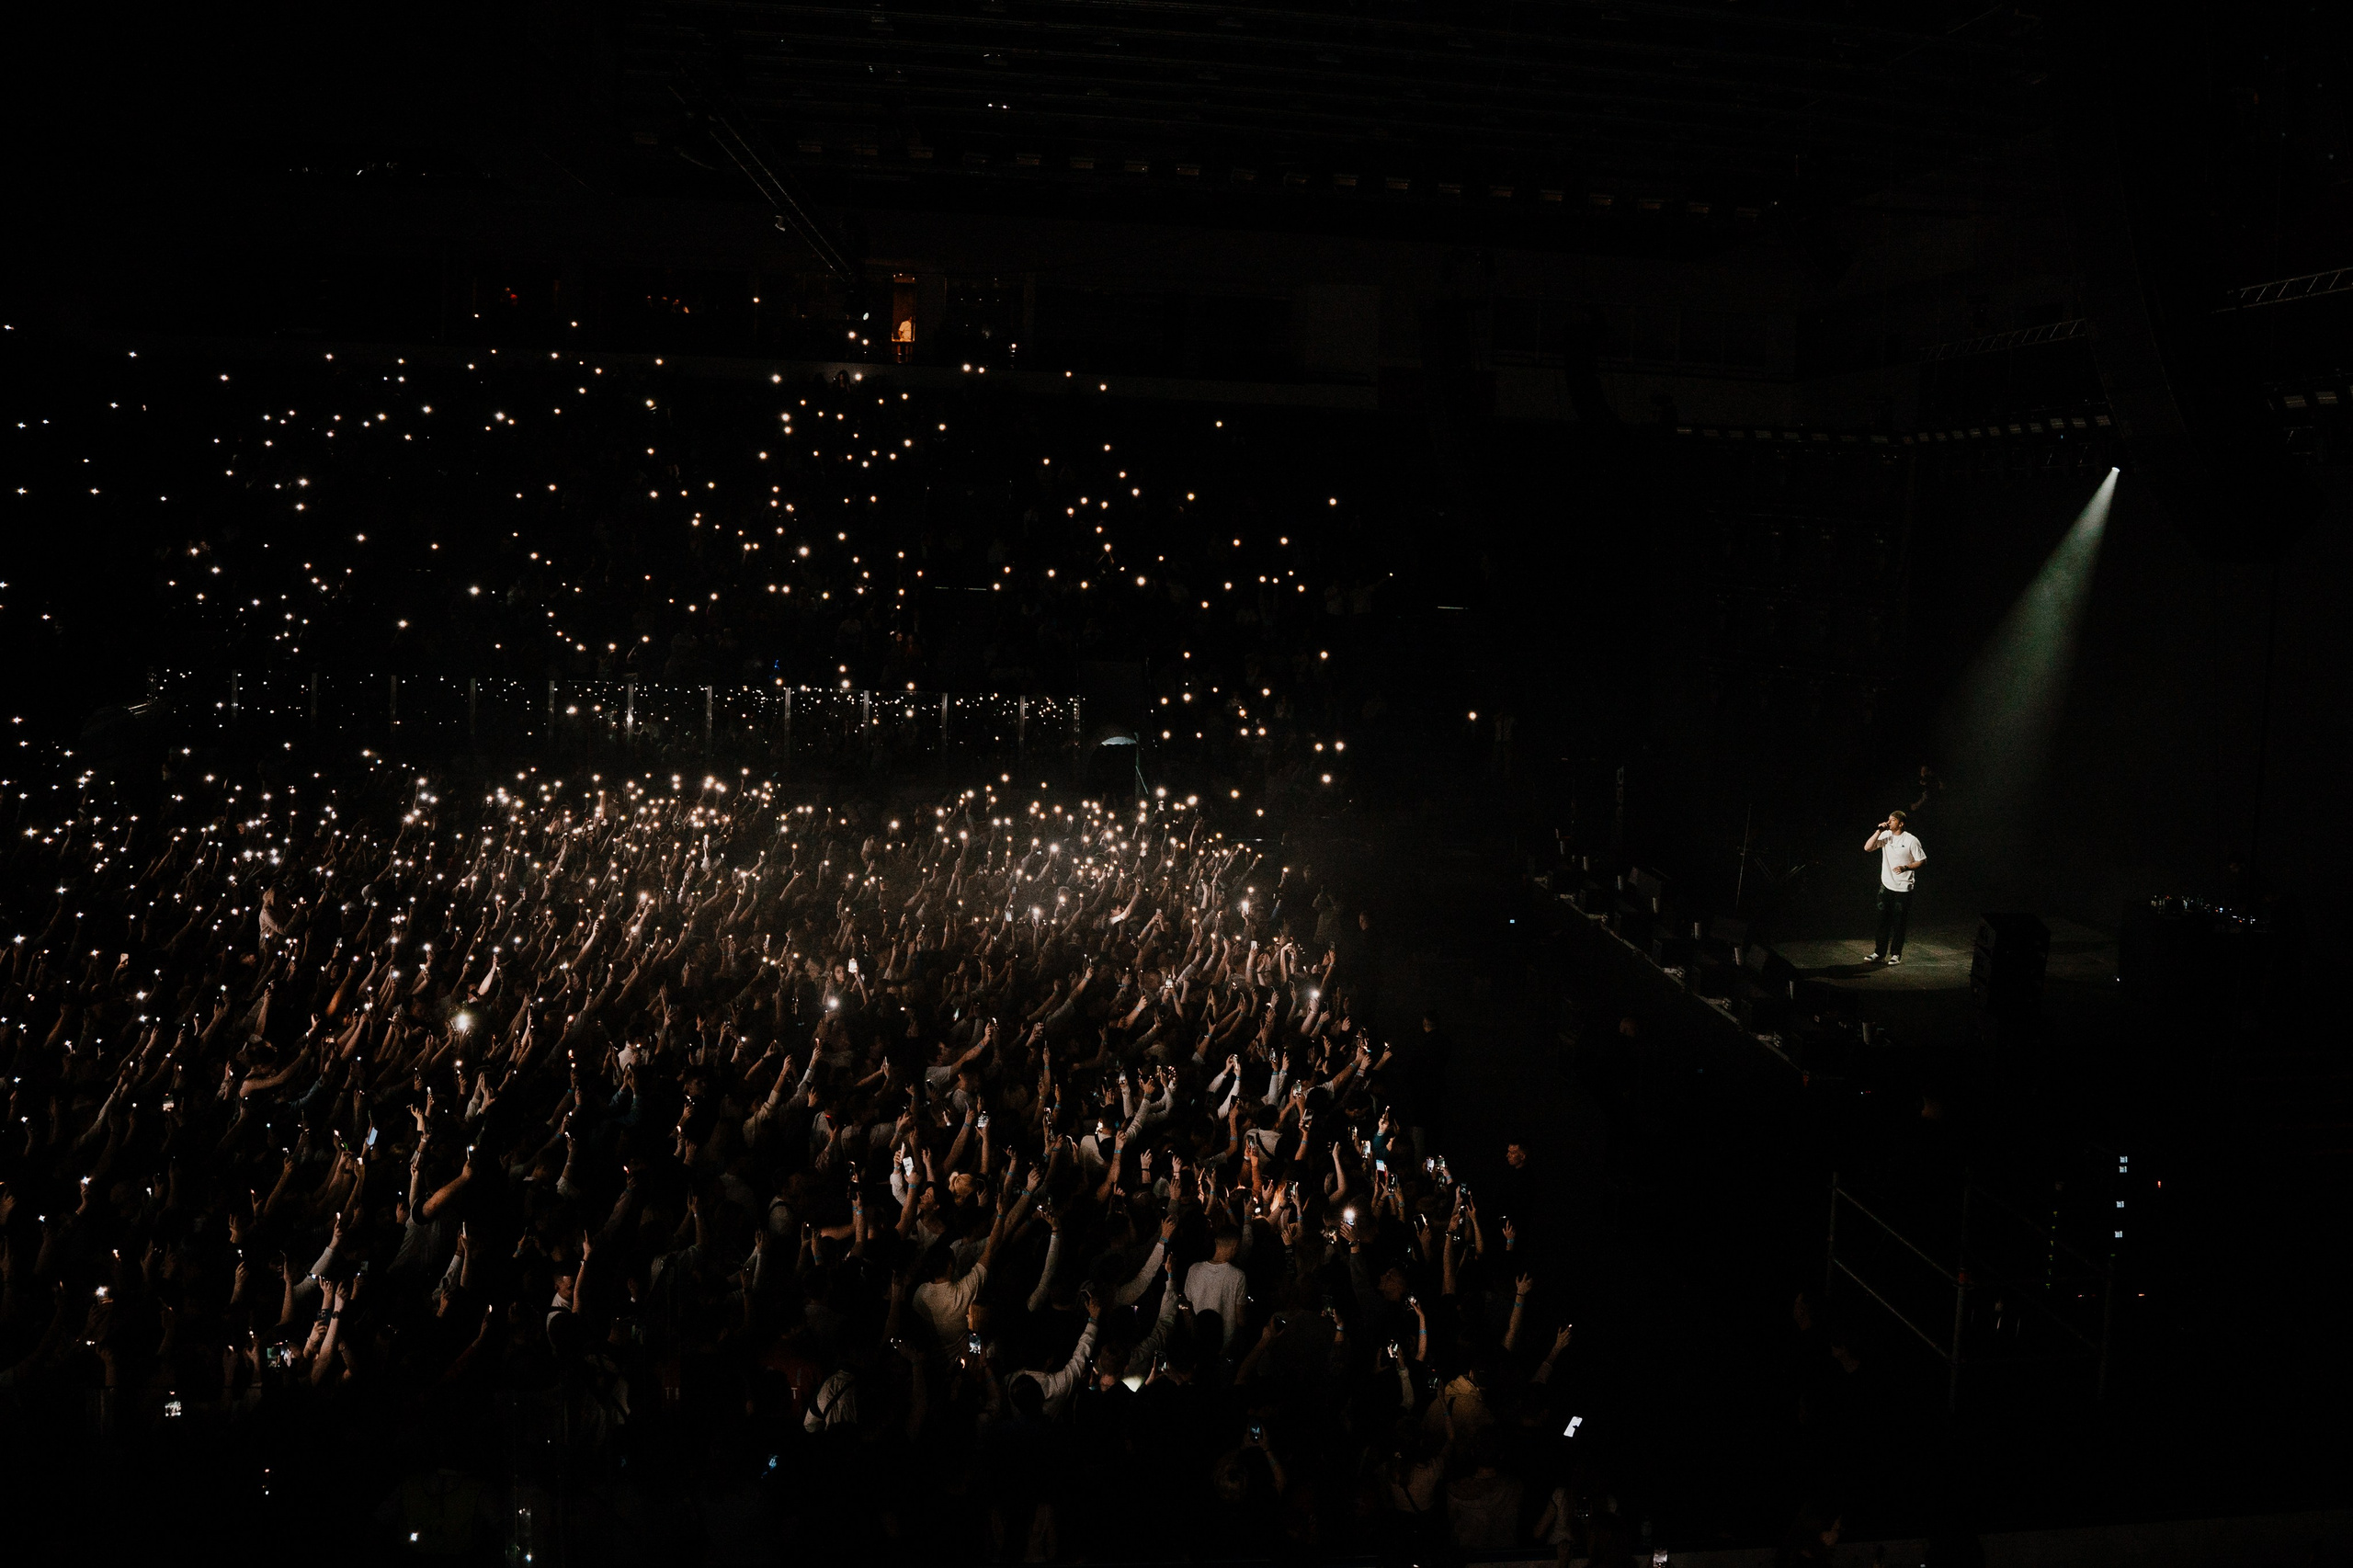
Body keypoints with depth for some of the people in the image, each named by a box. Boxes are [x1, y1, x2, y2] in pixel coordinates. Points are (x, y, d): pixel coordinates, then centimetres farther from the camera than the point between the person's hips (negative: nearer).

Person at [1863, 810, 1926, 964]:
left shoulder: (1911, 840, -9)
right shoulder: (1885, 836, 3)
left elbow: (1921, 861, -4)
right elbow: (1867, 848, -5)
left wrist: (1905, 867, -20)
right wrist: (1878, 831, -12)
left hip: (1903, 888, -4)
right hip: (1886, 885, 4)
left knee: (1898, 922, 3)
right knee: (1883, 920, 7)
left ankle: (1896, 954, 12)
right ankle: (1879, 952, 14)